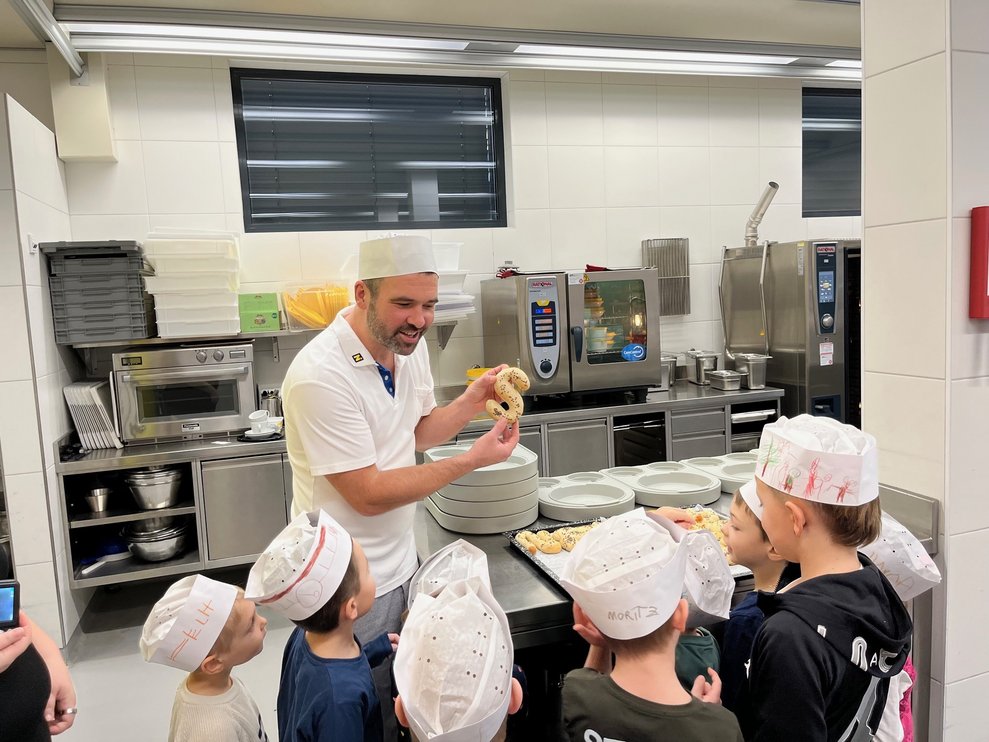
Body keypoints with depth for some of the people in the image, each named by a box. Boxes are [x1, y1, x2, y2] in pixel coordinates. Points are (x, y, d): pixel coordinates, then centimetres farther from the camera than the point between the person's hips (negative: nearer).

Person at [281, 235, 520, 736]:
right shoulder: (321, 376, -27)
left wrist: (472, 400, -8)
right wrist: (472, 460, -23)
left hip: (398, 560, 7)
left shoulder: (409, 345, -3)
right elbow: (368, 495, -25)